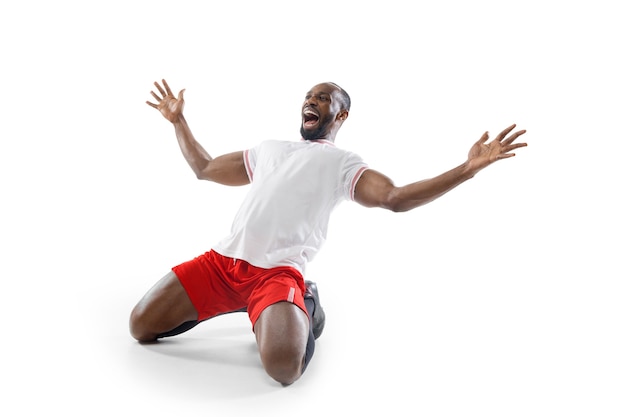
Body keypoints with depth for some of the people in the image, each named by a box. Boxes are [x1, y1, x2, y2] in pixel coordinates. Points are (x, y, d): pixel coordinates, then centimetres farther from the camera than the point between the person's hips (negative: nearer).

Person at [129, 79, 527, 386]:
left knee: (284, 366, -31)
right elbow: (204, 168, 37)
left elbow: (395, 197, -5)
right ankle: (229, 304, 15)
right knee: (141, 326, -6)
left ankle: (304, 308, 3)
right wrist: (178, 120, 38)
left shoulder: (344, 162, 12)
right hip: (220, 259, 5)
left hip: (278, 272, -5)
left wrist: (468, 169, -14)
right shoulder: (268, 147, 27)